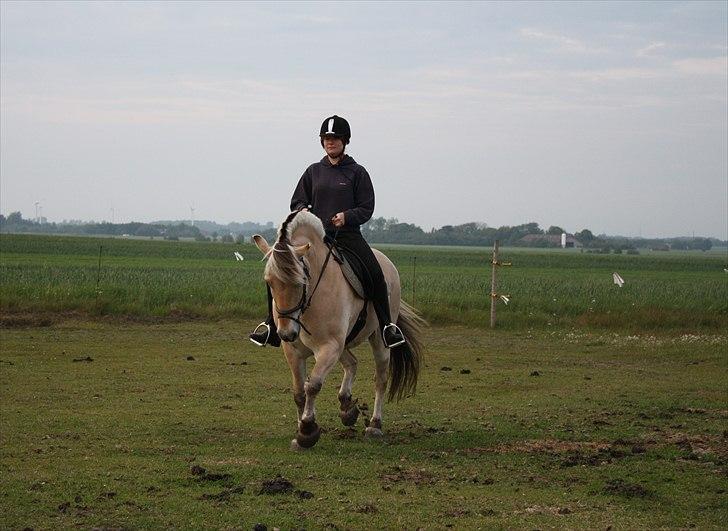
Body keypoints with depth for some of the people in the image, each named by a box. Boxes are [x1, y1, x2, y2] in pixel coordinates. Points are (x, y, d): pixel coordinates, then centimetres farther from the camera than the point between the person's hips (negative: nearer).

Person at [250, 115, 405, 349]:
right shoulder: (314, 171, 13)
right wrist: (302, 210, -5)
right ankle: (271, 323, 0)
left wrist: (347, 216, -17)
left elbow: (366, 208, 2)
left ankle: (387, 325, -11)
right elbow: (297, 202, 19)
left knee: (375, 273, -25)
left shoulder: (357, 172, 5)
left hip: (348, 235, -3)